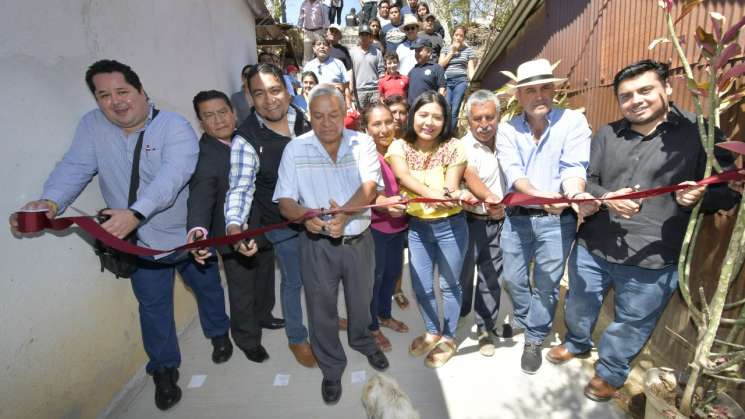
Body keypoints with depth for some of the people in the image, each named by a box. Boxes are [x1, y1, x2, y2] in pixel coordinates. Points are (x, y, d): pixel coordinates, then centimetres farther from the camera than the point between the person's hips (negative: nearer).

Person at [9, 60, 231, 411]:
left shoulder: (175, 127, -19)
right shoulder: (92, 125, -3)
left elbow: (171, 177, -34)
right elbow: (74, 167, -12)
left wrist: (135, 213, -48)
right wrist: (51, 201, -32)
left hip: (188, 236, -2)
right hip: (141, 242, 3)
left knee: (208, 288, 19)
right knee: (153, 307, 15)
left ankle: (218, 334, 48)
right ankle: (164, 369, 36)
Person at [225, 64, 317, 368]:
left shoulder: (304, 119, -4)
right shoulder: (246, 139, -20)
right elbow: (240, 187, -25)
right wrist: (234, 223, -43)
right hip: (283, 225, -5)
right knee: (293, 280, 12)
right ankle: (296, 338, 38)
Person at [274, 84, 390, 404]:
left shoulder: (362, 143, -5)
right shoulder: (295, 149, -5)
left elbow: (369, 186, -19)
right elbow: (285, 201, -7)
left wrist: (345, 213, -37)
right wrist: (305, 215, -30)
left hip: (359, 240, 1)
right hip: (317, 244, 0)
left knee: (361, 300, 22)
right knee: (322, 308, 13)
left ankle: (362, 341, 54)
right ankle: (331, 368, 38)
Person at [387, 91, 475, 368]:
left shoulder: (453, 147, -9)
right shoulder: (400, 147, -5)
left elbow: (451, 186, -18)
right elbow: (403, 176, -25)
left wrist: (455, 195, -44)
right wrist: (433, 194, -44)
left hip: (450, 226, -2)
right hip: (417, 227, 2)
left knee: (449, 284, 12)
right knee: (421, 287, 12)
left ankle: (448, 338, 35)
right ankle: (433, 332, 39)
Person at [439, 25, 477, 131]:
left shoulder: (469, 50, 10)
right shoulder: (445, 49, 17)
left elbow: (471, 68, 6)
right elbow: (441, 65, 5)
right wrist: (452, 52, 2)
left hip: (461, 81, -2)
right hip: (447, 81, 2)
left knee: (454, 110, -9)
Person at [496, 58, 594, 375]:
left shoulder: (573, 121, -6)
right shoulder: (507, 129, -1)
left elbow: (574, 166, -17)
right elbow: (513, 172, -15)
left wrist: (575, 194, -40)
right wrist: (538, 195, -34)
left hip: (557, 219, -2)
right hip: (517, 216, 2)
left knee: (546, 283, 9)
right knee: (513, 279, 15)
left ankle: (534, 340, 31)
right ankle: (524, 320, 46)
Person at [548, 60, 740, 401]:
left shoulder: (699, 131, -3)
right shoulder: (607, 135, 5)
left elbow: (729, 190, 1)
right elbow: (583, 181, 5)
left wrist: (701, 196, -22)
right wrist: (606, 198, -16)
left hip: (651, 262, -3)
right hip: (591, 249, 3)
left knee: (630, 325, 15)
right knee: (579, 305, 22)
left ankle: (611, 371, 41)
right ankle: (577, 342, 51)